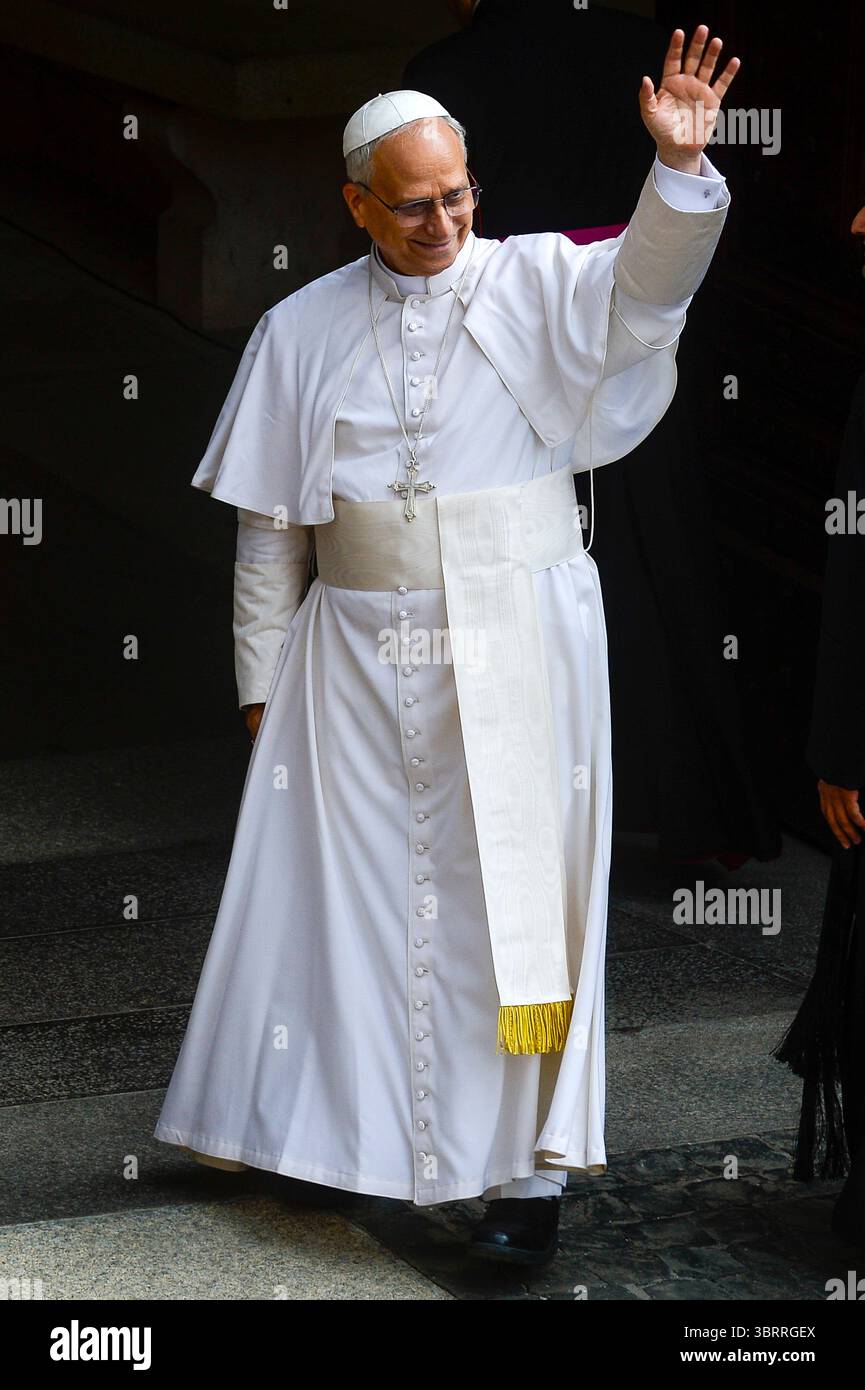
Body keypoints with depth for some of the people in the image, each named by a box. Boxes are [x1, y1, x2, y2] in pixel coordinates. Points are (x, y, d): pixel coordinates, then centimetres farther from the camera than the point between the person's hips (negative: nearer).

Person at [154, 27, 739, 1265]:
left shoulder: (539, 287, 1)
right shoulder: (303, 330, 6)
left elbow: (645, 285, -20)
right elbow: (269, 524, 8)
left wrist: (680, 165, -37)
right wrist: (263, 680, 7)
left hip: (519, 655, -2)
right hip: (360, 661, 2)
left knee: (516, 895, -2)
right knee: (354, 891, 9)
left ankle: (530, 1167, 4)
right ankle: (329, 1128, 25)